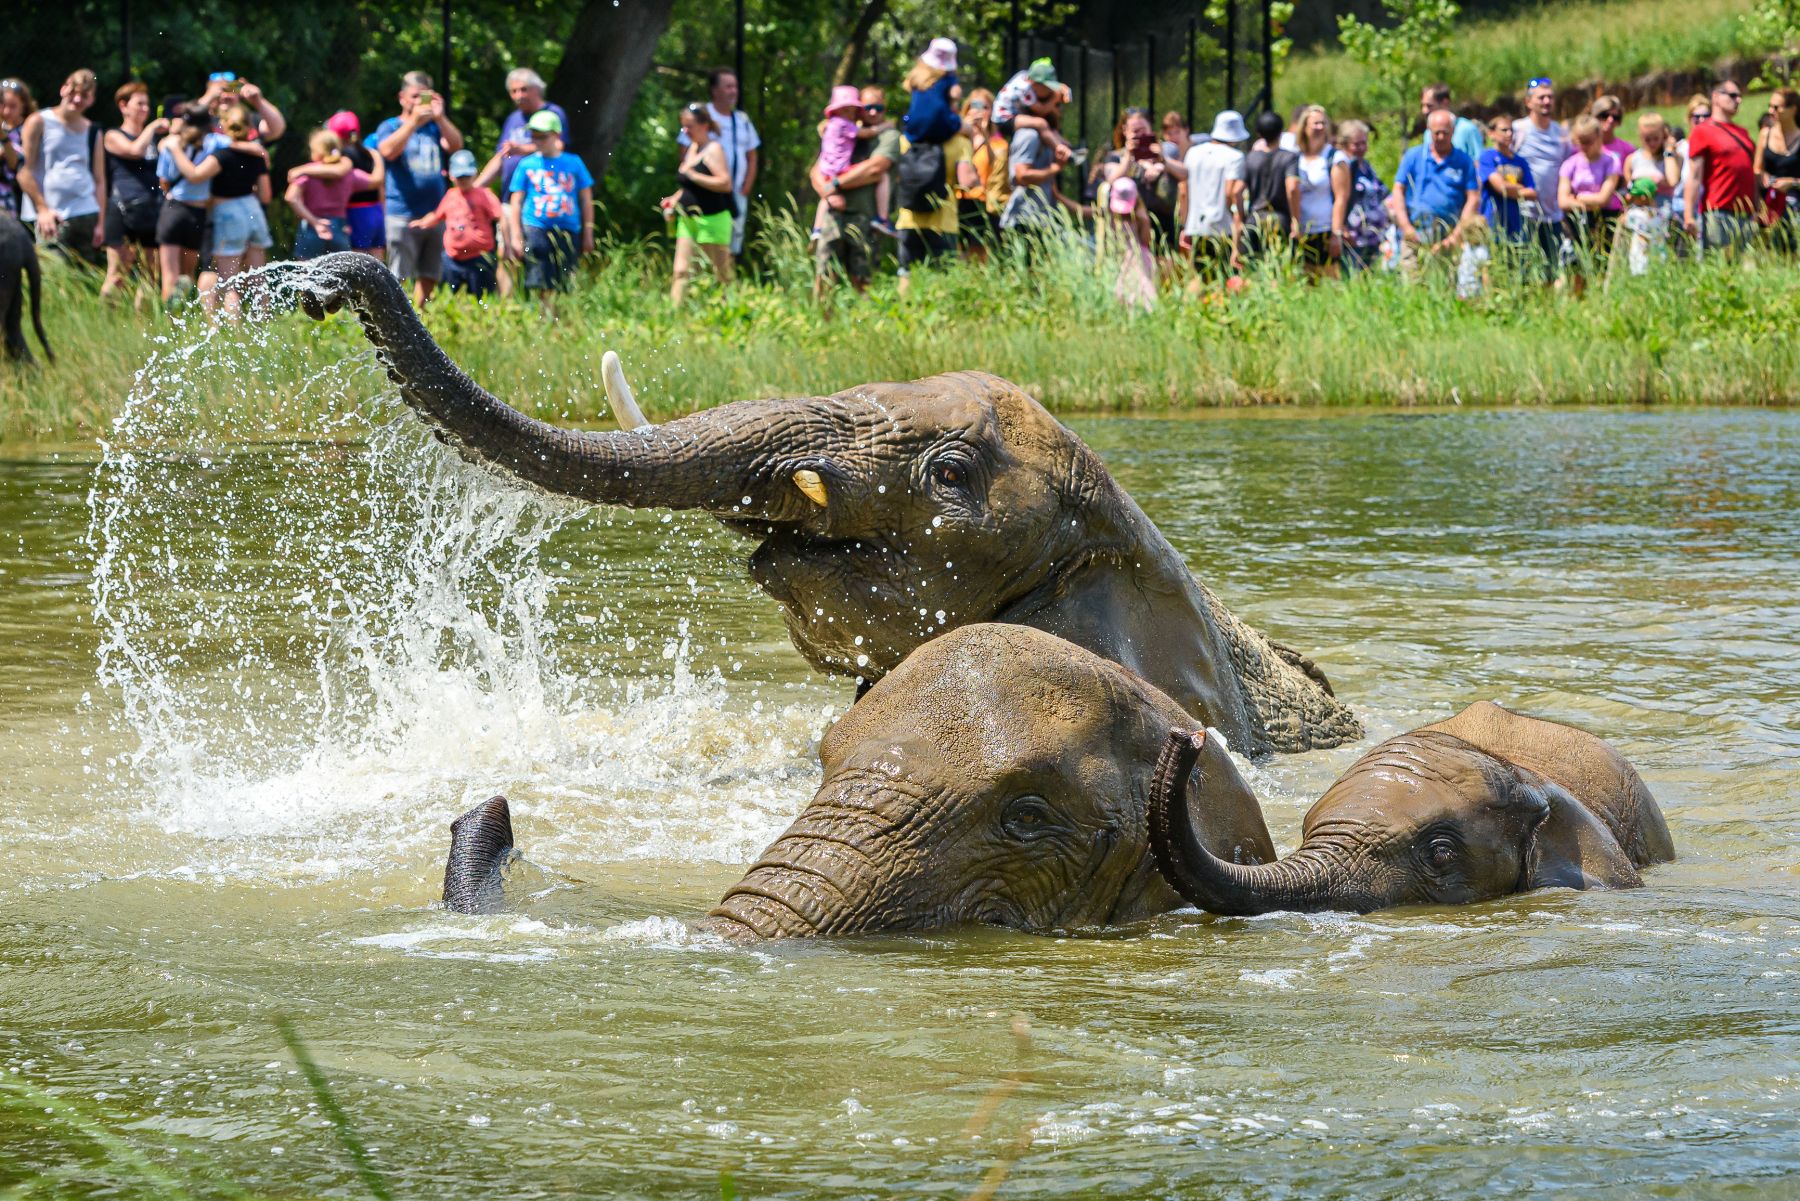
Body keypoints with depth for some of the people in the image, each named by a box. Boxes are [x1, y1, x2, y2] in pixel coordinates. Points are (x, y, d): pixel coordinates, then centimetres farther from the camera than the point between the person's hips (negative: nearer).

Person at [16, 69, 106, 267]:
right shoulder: (38, 123, 4)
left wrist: (100, 222, 3)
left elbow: (99, 180, 14)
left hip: (86, 214, 4)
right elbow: (24, 171, -1)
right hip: (50, 217, -4)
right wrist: (42, 210, -10)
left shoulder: (92, 132, 16)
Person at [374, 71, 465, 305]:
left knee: (429, 277, 8)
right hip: (402, 214, -4)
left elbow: (455, 146, -4)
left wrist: (440, 117, -17)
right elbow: (388, 151, -16)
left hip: (434, 214, 4)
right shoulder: (390, 127, 4)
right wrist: (414, 122, -22)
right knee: (400, 279, -7)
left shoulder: (435, 127, 13)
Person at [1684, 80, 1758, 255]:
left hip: (1745, 214, 7)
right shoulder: (1702, 131, 0)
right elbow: (1695, 176, -6)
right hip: (1717, 214, -7)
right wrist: (1689, 215, -13)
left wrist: (1756, 211, 19)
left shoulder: (1743, 132, 19)